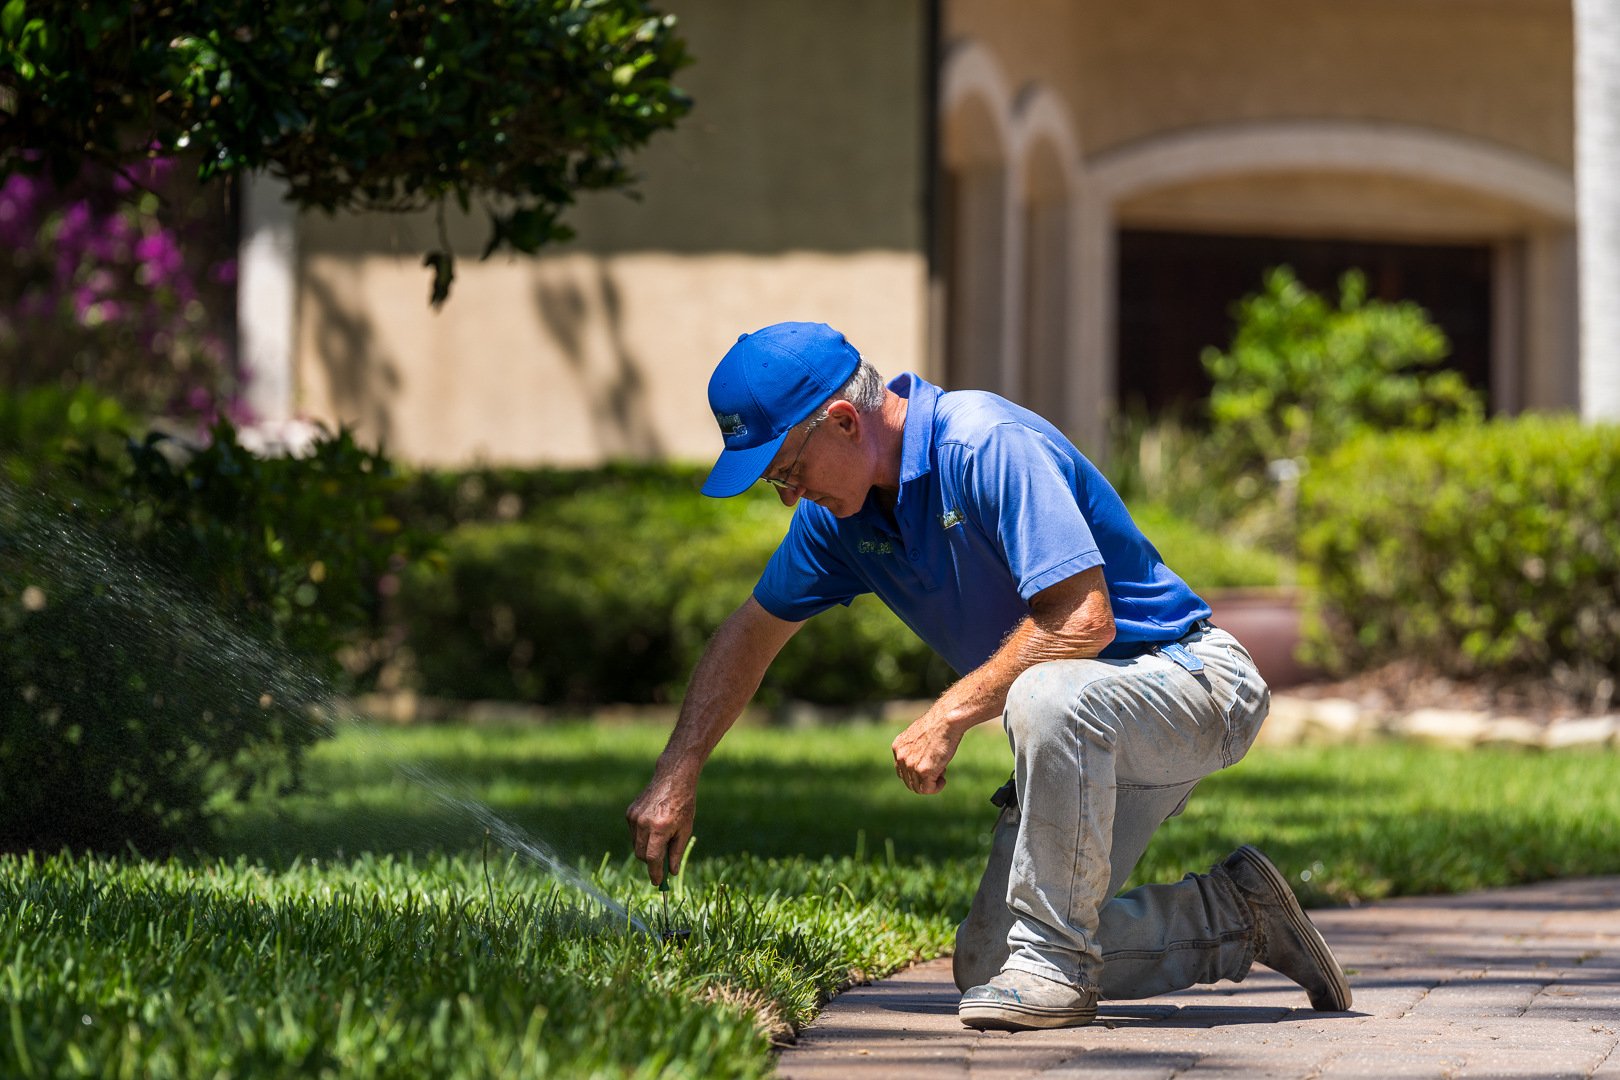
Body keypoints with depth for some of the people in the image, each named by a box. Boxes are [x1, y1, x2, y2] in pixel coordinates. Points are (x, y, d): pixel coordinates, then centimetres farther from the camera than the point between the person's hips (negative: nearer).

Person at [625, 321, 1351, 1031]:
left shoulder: (987, 446, -25)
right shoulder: (841, 509, 1)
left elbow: (1085, 618, -32)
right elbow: (753, 632, 13)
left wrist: (950, 717, -24)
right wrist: (676, 778, 7)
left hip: (1189, 678, -9)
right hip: (1085, 733, 9)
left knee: (1047, 695, -41)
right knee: (985, 967, -2)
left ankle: (1054, 960, -25)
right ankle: (1236, 916, 12)